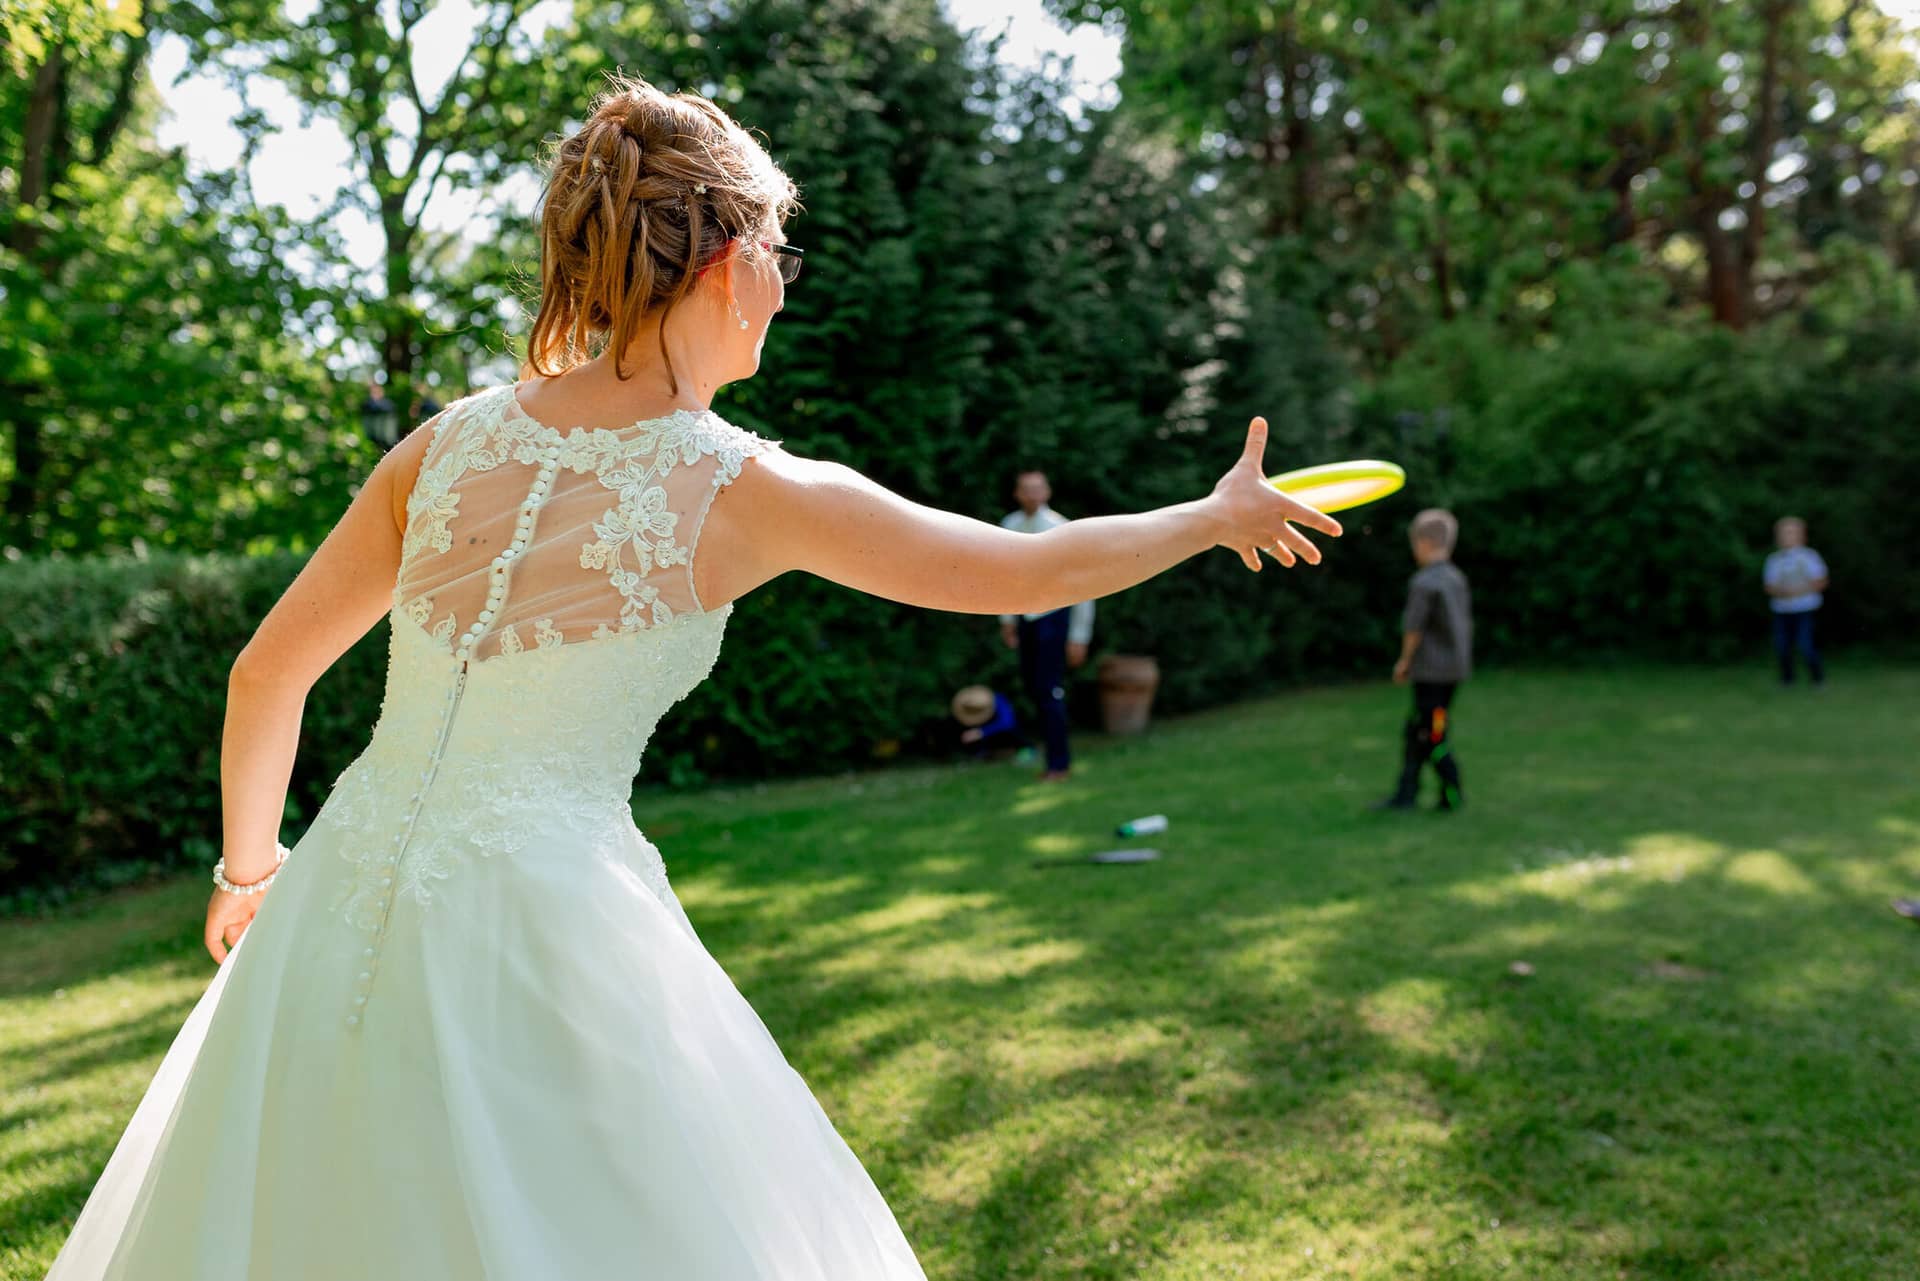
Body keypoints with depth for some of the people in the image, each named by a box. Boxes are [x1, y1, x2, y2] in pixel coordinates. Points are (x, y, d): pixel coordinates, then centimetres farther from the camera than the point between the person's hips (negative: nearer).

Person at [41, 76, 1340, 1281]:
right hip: (544, 922, -4)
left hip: (346, 916, 5)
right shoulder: (748, 490, -7)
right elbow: (1034, 572, 5)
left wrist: (250, 865, 30)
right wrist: (1219, 515, 21)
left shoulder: (452, 441, 4)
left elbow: (267, 674, 13)